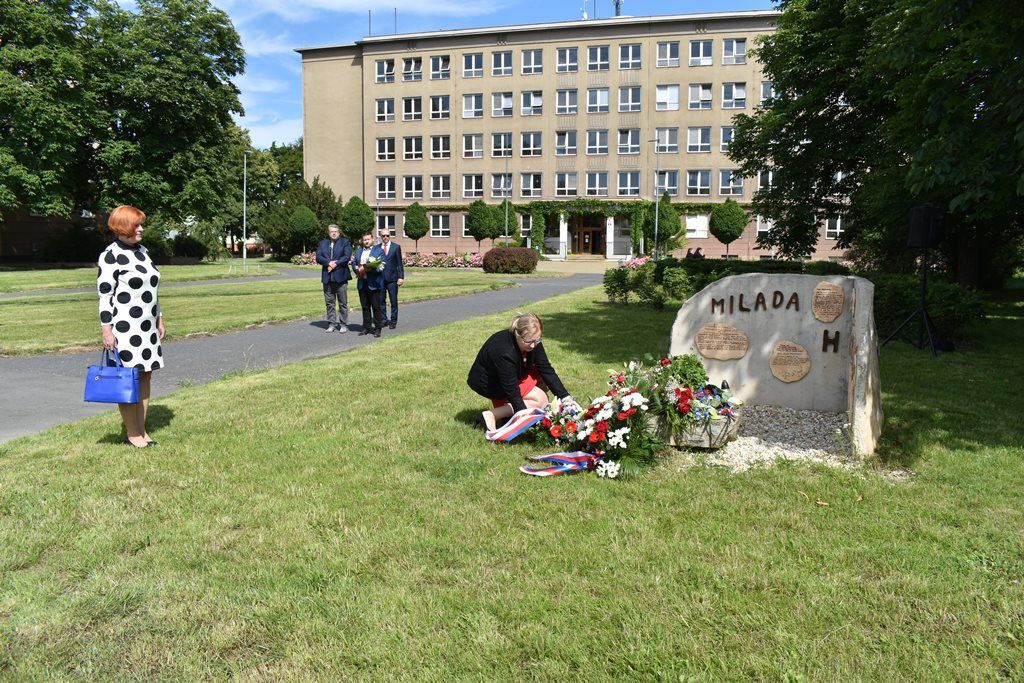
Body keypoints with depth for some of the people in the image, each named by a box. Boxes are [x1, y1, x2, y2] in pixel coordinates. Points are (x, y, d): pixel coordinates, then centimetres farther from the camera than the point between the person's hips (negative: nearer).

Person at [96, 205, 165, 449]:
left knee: (145, 377, 9)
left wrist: (159, 318, 20)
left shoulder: (142, 251, 13)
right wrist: (106, 330, -15)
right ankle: (132, 434, 8)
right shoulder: (110, 256, -10)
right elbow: (104, 296, -12)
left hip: (147, 327, 7)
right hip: (123, 328, -7)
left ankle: (142, 430, 18)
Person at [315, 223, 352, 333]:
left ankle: (343, 324, 6)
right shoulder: (323, 244, 14)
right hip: (327, 277, 3)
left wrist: (335, 264, -15)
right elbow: (318, 257, 1)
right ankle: (331, 324, 14)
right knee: (329, 303, 7)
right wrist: (329, 263, -15)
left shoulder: (345, 242, 5)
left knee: (343, 303, 1)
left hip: (340, 276, -3)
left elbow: (347, 256, -8)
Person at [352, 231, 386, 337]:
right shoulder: (358, 251, 17)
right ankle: (367, 327, 18)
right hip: (362, 283, 5)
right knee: (365, 306, 10)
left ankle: (377, 328, 4)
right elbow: (354, 263, 16)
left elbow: (381, 267, -7)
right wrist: (357, 269, -5)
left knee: (376, 307, -2)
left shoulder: (379, 251, 0)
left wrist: (371, 269, -22)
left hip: (374, 283, -5)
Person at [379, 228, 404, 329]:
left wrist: (401, 277, -5)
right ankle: (383, 319, 15)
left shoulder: (396, 247, 4)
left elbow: (400, 264, 2)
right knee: (381, 301, 6)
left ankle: (393, 321, 8)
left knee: (393, 301, 1)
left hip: (392, 278, -2)